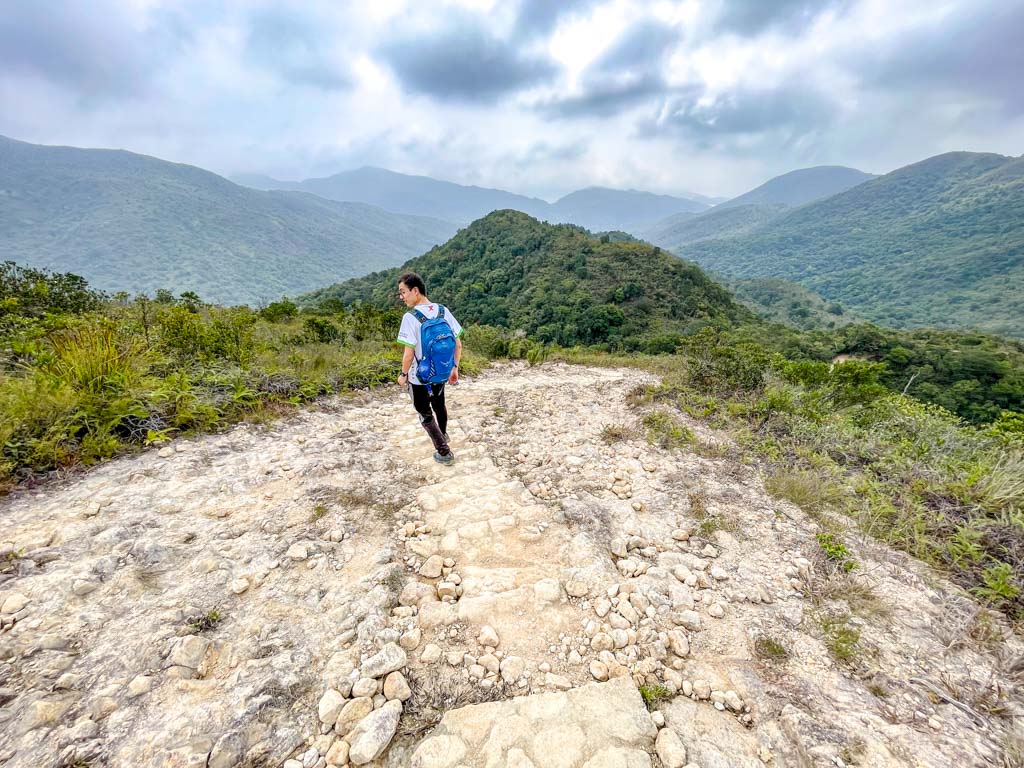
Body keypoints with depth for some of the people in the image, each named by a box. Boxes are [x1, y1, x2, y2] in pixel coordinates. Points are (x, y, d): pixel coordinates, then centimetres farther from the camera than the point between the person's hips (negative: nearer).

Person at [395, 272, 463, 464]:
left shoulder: (410, 317, -22)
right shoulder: (443, 311, -6)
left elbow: (409, 354, -22)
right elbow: (458, 344, -2)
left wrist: (403, 374, -5)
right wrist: (454, 367, 9)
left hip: (419, 377, -5)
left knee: (425, 413, 14)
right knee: (439, 404, 29)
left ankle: (444, 451, 16)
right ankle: (442, 435, 52)